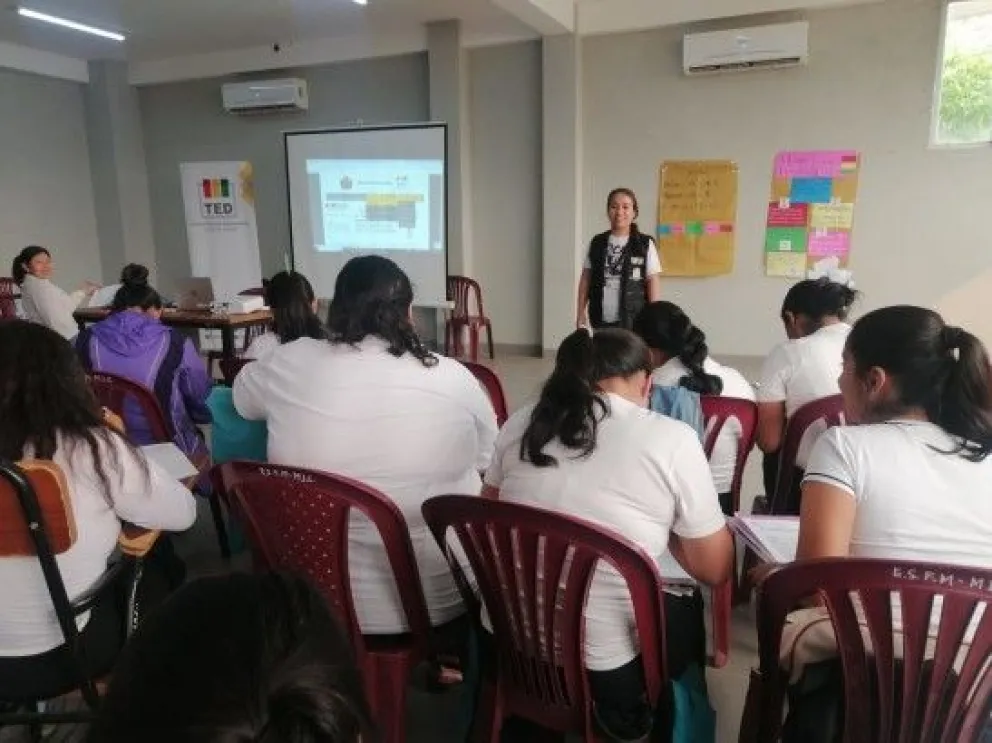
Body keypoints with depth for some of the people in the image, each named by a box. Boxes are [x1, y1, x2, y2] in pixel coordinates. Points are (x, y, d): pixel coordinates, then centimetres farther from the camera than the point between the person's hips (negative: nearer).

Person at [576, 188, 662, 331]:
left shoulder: (645, 244, -1)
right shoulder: (597, 243, 7)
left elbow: (653, 282, -1)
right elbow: (586, 279, 10)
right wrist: (581, 312, 4)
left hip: (633, 321, -2)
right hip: (600, 320, 3)